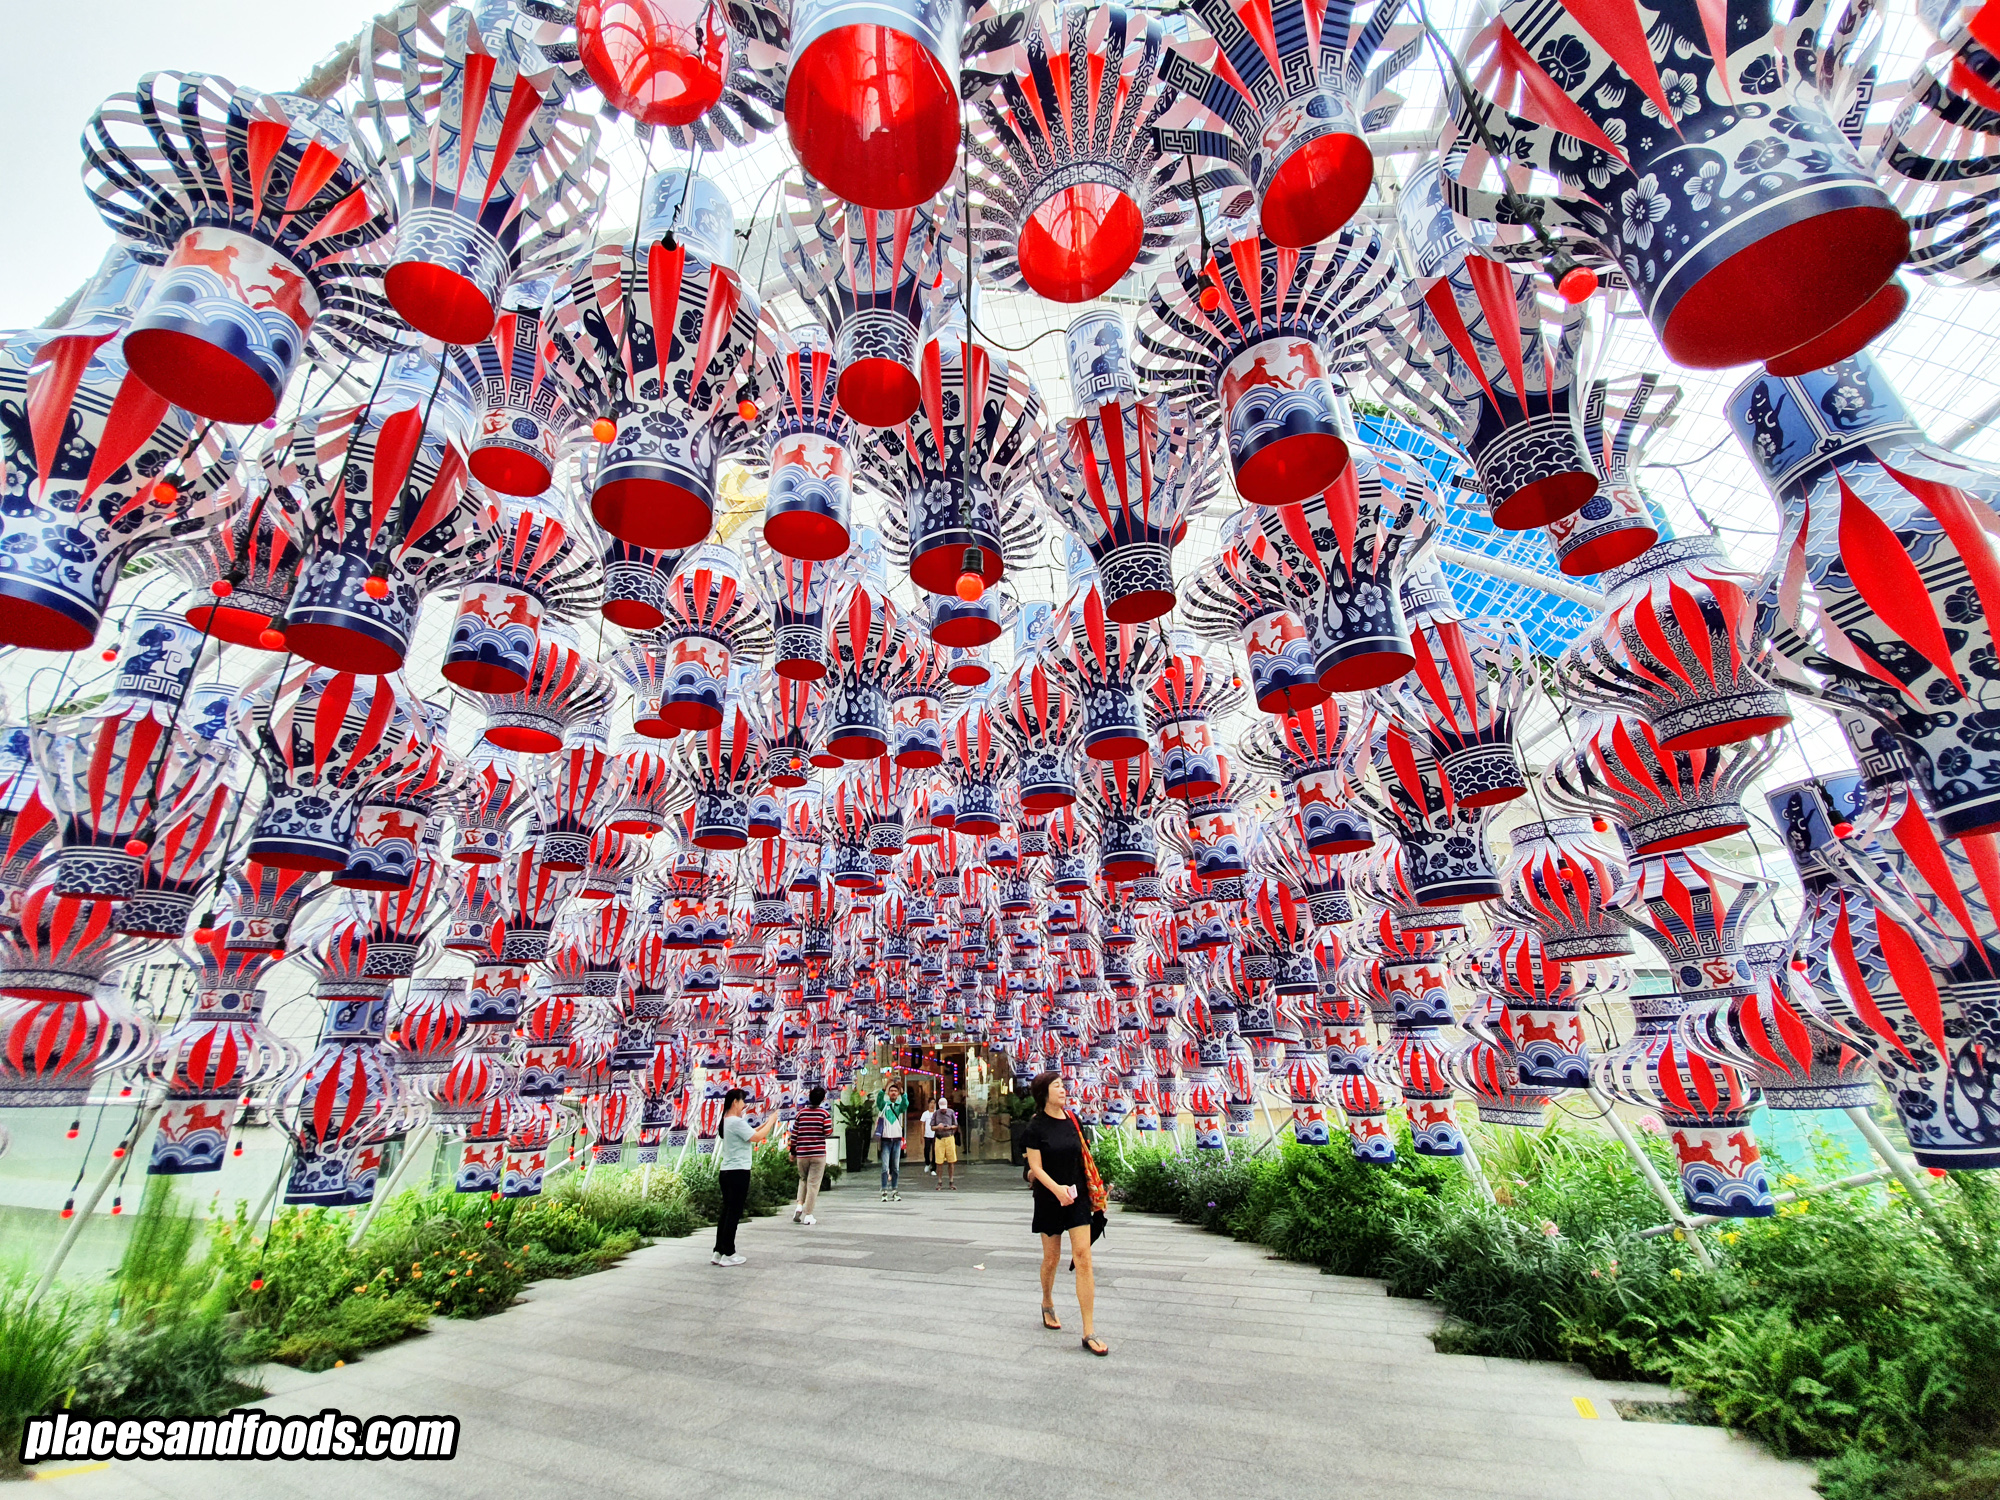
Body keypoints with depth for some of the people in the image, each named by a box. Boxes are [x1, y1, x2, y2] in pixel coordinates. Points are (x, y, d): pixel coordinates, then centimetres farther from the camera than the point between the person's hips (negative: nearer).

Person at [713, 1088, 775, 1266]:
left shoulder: (727, 1121, 14)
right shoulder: (736, 1122, -17)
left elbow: (750, 1134, 17)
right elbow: (757, 1137, -18)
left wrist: (767, 1123, 12)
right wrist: (771, 1121, -6)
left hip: (726, 1171, 10)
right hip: (738, 1172, -10)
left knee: (727, 1212, 14)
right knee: (734, 1213, -1)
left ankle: (718, 1252, 18)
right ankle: (728, 1255, 5)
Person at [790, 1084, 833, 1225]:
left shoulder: (800, 1113, 2)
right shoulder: (824, 1114, -6)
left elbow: (794, 1134, 5)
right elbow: (828, 1133, -11)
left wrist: (793, 1152, 16)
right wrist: (830, 1122, 8)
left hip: (801, 1154, 3)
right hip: (818, 1154, -3)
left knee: (803, 1179, 24)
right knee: (813, 1184, 5)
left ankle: (799, 1205, 7)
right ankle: (808, 1215, 4)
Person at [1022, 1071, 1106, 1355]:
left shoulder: (1073, 1121, 0)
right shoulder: (1036, 1127, -11)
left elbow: (1082, 1157, 12)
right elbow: (1036, 1167, -12)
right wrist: (1056, 1188, -27)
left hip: (1078, 1196, 3)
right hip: (1049, 1199, -2)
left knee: (1083, 1257, -5)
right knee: (1052, 1257, 13)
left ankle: (1089, 1332, 2)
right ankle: (1047, 1305, 42)